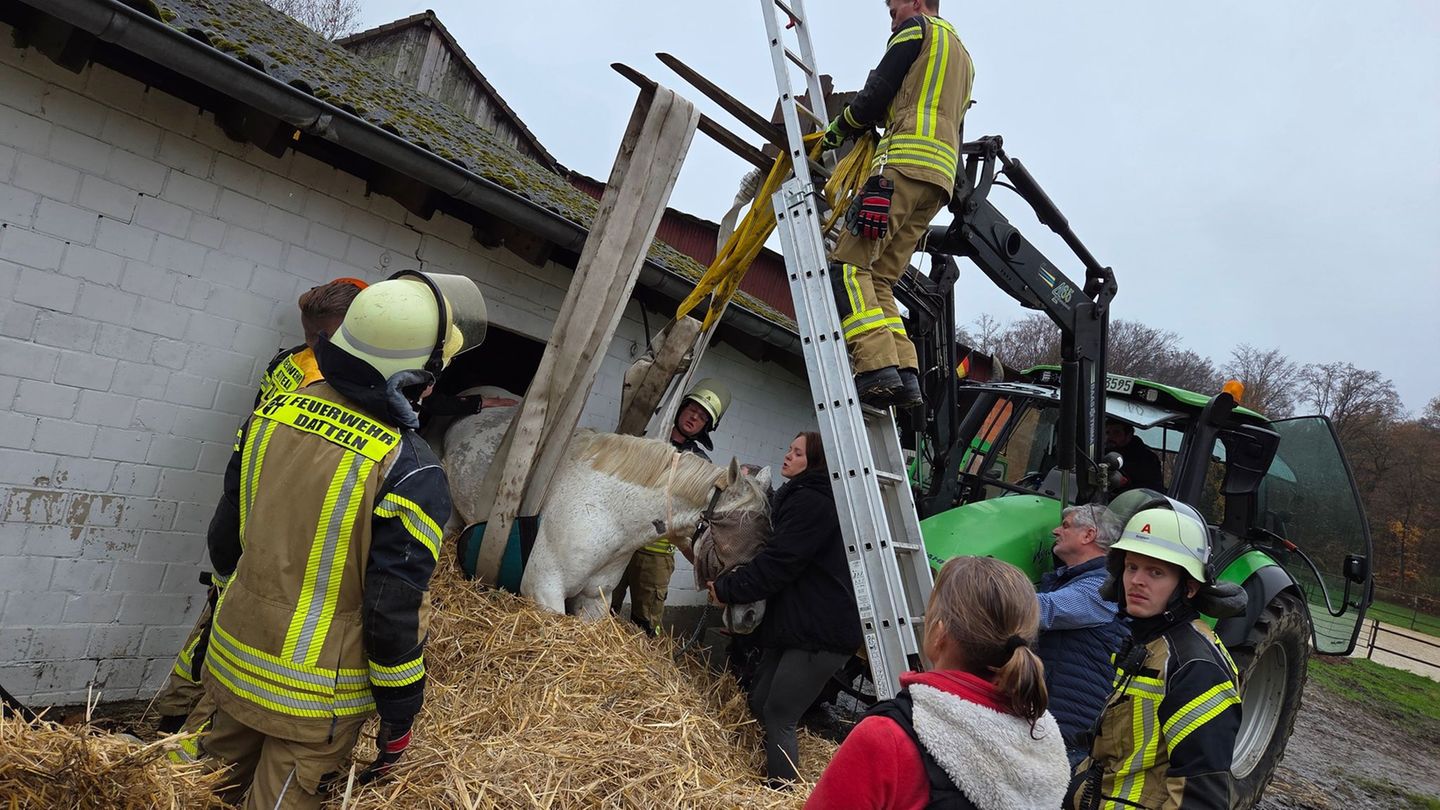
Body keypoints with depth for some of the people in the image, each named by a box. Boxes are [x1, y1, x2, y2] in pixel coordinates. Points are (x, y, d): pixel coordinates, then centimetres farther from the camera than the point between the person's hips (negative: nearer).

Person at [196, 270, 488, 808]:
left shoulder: (274, 410, -6)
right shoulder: (410, 474, -26)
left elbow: (225, 532, 6)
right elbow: (393, 615, -21)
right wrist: (399, 715, -7)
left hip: (232, 659, 6)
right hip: (314, 699, -6)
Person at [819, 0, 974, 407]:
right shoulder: (964, 58, 36)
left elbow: (876, 94, 2)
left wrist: (833, 133, 16)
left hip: (907, 161, -9)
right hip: (940, 177, 9)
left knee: (849, 264, -17)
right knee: (879, 279, 5)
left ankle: (878, 367, -32)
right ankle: (906, 374, -10)